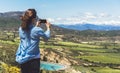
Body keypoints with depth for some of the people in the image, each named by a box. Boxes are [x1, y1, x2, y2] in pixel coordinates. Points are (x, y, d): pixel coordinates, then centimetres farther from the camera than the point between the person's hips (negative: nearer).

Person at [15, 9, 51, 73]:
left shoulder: (21, 29, -2)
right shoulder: (37, 30, -18)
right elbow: (47, 37, 2)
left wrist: (36, 26, 23)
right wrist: (48, 27, 17)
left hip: (22, 59, 5)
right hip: (33, 59, -5)